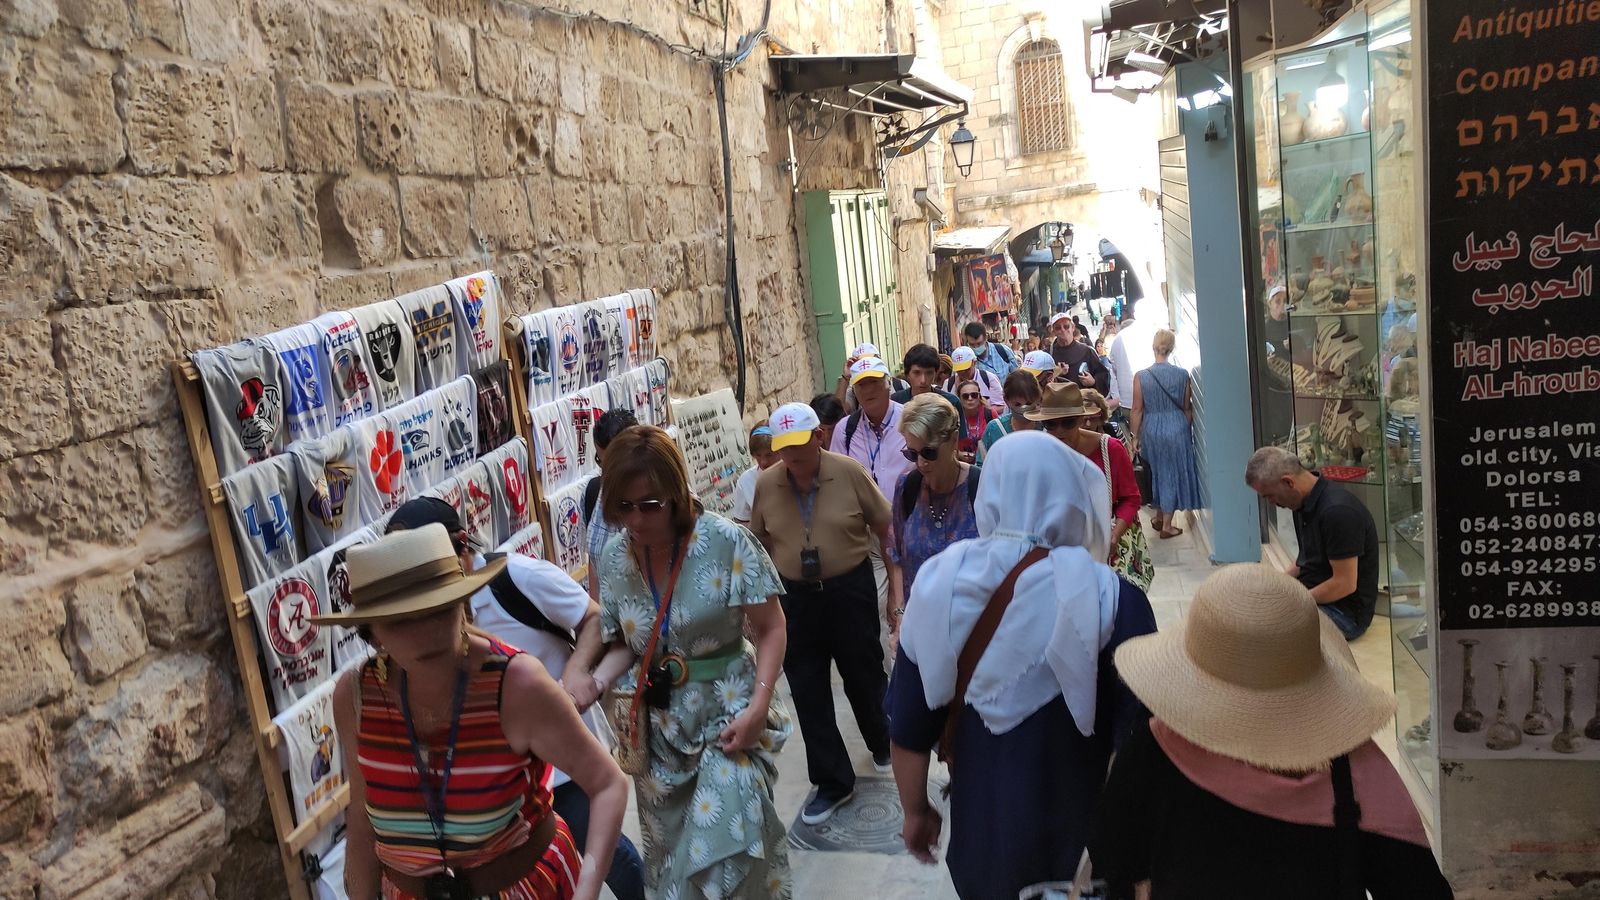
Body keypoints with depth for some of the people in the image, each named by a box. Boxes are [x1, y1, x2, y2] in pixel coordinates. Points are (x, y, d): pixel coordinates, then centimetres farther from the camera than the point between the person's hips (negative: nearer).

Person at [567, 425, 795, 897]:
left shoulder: (726, 542, -17)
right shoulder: (615, 558, -4)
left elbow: (770, 629, -11)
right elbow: (624, 645, 6)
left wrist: (758, 706, -21)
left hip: (728, 712, -4)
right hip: (659, 724, 4)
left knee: (727, 851, -10)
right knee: (670, 851, 17)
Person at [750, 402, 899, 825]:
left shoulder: (849, 473, -12)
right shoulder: (766, 485, -5)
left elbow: (887, 531, -6)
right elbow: (759, 547, 7)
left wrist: (897, 591, -6)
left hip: (851, 590, -2)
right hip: (795, 596, 2)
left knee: (864, 676, 14)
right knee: (807, 692, 6)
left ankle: (881, 742, 46)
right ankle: (833, 782, 23)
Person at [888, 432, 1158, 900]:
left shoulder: (938, 584, -12)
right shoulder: (1110, 600, -21)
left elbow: (908, 725, -5)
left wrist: (915, 810, 10)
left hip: (980, 825, 2)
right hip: (1077, 835, -2)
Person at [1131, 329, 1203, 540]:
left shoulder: (1141, 377, -9)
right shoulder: (1182, 374, -8)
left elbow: (1137, 410, -6)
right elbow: (1187, 407, -1)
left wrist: (1136, 436, 3)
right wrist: (1188, 428, 13)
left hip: (1151, 430, 1)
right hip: (1177, 428, -1)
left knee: (1158, 472, 19)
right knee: (1173, 473, 9)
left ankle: (1160, 517, 32)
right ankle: (1166, 526, 13)